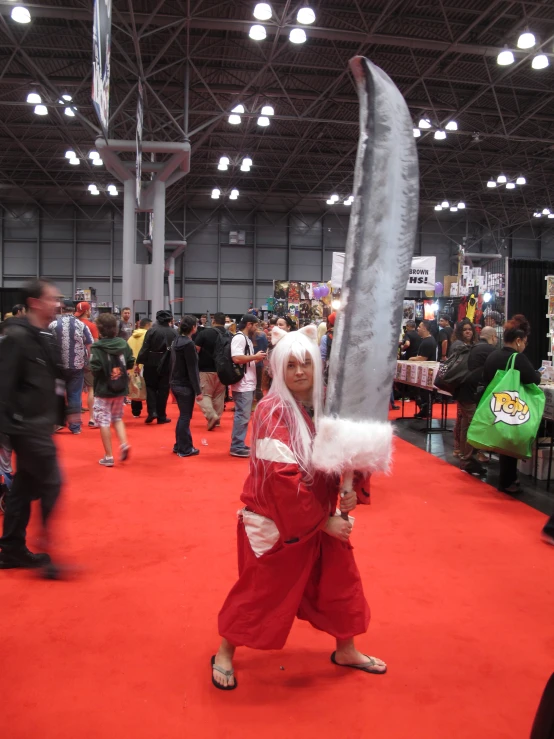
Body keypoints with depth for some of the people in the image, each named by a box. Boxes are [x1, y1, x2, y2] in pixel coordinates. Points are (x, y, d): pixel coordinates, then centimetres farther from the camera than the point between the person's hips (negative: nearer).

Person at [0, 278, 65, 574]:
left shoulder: (46, 337, 12)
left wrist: (60, 413, 15)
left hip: (40, 422, 9)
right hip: (26, 424, -9)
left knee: (25, 485, 15)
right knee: (51, 485, -5)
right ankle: (48, 553, 5)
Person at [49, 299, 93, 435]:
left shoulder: (52, 325, -3)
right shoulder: (81, 325, -3)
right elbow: (89, 346, -1)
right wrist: (86, 362, 11)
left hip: (58, 366, 0)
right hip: (77, 366, 0)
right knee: (75, 395, 6)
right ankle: (75, 426, 8)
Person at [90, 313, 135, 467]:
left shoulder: (98, 347, -17)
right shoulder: (123, 343, -2)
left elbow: (94, 369, -22)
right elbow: (131, 363, 2)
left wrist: (99, 373, 0)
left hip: (103, 390, -5)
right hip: (120, 389, 5)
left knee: (104, 422, 5)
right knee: (117, 418, 23)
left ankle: (108, 456, 9)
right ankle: (124, 444, 4)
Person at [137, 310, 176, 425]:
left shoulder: (151, 331, -7)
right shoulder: (173, 333, -2)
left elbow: (145, 348, -10)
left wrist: (138, 362, -5)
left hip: (151, 363, -1)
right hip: (166, 364, 1)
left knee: (150, 387, 14)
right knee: (163, 389, 8)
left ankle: (152, 411, -2)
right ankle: (161, 416, 11)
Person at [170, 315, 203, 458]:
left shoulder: (177, 341, 9)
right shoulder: (189, 344, -18)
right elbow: (192, 369, -20)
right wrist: (198, 390, -17)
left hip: (175, 383, 9)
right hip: (185, 385, -9)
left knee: (183, 415, 18)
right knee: (185, 417, 1)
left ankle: (179, 446, 26)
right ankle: (185, 449, 9)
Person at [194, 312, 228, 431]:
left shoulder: (204, 333, -10)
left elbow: (195, 350, -10)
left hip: (206, 370, -4)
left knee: (204, 394, 1)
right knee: (219, 395, 13)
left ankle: (211, 415, -18)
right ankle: (217, 419, 19)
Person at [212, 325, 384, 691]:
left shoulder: (325, 406, -1)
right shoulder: (273, 412, -22)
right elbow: (284, 480, -25)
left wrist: (348, 491, -10)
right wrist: (324, 521, -20)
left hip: (323, 516, 7)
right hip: (275, 519, -7)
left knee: (340, 580, 17)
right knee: (260, 590, 7)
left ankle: (346, 649, 41)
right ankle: (224, 654, 31)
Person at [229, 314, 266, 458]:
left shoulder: (247, 338, 17)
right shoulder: (239, 338, -14)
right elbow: (237, 358, -25)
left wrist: (257, 358, 9)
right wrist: (255, 357, -16)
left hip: (248, 384, 10)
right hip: (242, 385, -10)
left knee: (243, 416, 14)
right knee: (242, 416, -6)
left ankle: (239, 445, 21)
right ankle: (237, 447, 0)